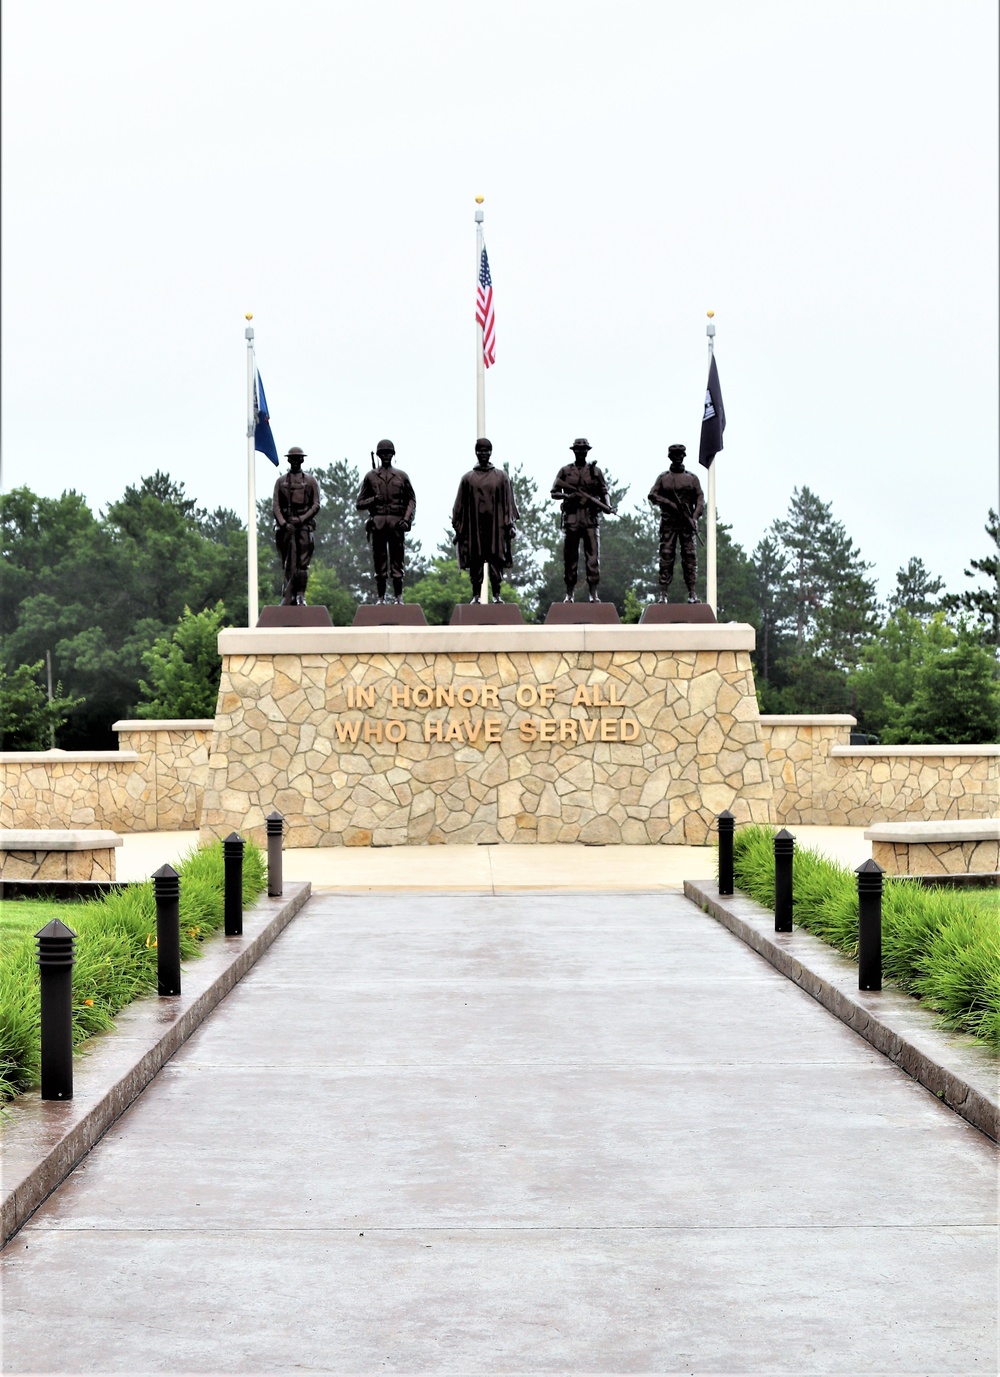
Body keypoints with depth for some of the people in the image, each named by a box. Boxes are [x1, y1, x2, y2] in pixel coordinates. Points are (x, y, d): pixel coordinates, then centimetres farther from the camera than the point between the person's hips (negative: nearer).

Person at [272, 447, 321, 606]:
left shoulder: (310, 481, 10)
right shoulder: (281, 481, 13)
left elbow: (316, 505, 4)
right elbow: (275, 505, 6)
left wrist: (301, 519, -9)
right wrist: (283, 523, -9)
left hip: (304, 524, -1)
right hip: (285, 525, 1)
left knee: (302, 563, -7)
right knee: (288, 564, 0)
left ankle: (300, 596, -5)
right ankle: (289, 597, 2)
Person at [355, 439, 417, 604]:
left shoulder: (401, 476, 12)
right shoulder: (371, 476, 11)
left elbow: (412, 500, 11)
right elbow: (360, 504, 12)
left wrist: (407, 519, -3)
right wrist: (373, 500, -7)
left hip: (396, 523, 0)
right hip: (377, 523, 0)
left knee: (397, 562, -2)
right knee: (379, 563, 1)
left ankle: (398, 597, 0)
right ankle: (380, 598, 5)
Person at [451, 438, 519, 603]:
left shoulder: (501, 476, 9)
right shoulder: (468, 478, 8)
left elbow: (508, 502, 7)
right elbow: (460, 504, 9)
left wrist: (510, 524, -1)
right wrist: (458, 528, 4)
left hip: (495, 526, 0)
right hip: (474, 526, 0)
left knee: (496, 560, -2)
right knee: (475, 561, 0)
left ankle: (496, 595, 1)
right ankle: (476, 595, 4)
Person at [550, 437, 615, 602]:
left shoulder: (595, 471, 11)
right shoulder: (565, 471, 10)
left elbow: (604, 492, 11)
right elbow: (554, 493, 9)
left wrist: (607, 506, -8)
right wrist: (566, 496, -10)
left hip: (591, 518, 0)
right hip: (571, 517, 0)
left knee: (593, 556, -6)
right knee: (570, 557, 2)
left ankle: (593, 594, -5)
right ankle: (569, 593, 9)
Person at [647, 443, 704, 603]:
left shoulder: (692, 478, 12)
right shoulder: (663, 478, 12)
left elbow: (700, 499, 6)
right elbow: (652, 495, 1)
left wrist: (695, 517, -10)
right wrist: (670, 504, -13)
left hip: (687, 523, 0)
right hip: (668, 523, 0)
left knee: (690, 557, -4)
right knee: (666, 557, -4)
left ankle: (692, 593, -6)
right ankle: (663, 593, -5)